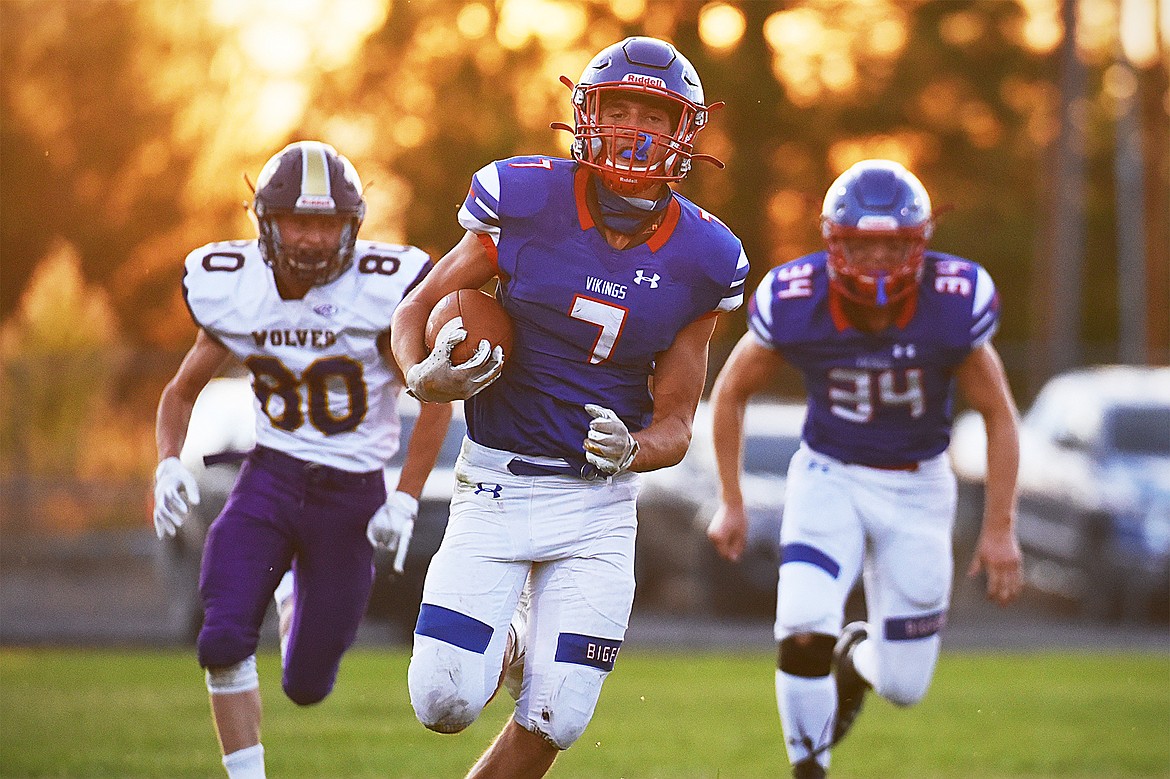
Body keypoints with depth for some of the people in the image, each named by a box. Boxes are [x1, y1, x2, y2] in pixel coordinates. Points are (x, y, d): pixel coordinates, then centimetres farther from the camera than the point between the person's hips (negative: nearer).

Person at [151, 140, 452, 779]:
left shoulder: (380, 289, -14)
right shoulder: (234, 293, -4)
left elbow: (436, 398, -3)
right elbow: (182, 392, 10)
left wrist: (406, 500, -8)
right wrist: (169, 465, -8)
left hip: (352, 495, -2)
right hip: (270, 479, 2)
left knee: (306, 685, 6)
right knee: (224, 641, -21)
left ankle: (309, 608, 42)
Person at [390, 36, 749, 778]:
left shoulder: (699, 259, -4)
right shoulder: (528, 203, -9)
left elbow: (675, 423, 2)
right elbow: (415, 311, 2)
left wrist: (631, 451, -21)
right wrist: (425, 376, -21)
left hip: (599, 502, 1)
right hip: (497, 485, -1)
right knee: (446, 704, -10)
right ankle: (504, 645, 25)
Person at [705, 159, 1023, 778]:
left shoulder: (954, 305, -21)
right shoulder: (794, 304, -20)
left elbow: (998, 415, -7)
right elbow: (731, 392, -2)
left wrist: (1000, 527, -9)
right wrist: (730, 503, 0)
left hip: (915, 490, 1)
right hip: (829, 478, -1)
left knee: (903, 686, 4)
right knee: (804, 634, -24)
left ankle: (858, 656, 42)